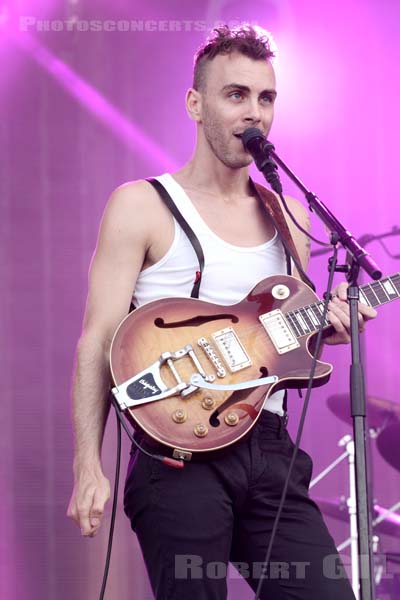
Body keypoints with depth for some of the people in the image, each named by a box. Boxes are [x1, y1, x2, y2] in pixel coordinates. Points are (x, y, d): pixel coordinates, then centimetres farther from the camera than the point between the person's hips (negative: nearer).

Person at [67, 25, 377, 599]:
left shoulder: (288, 218, 17)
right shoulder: (141, 207, 2)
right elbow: (99, 342, -4)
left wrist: (327, 327, 0)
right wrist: (89, 468, -14)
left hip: (271, 447, 5)